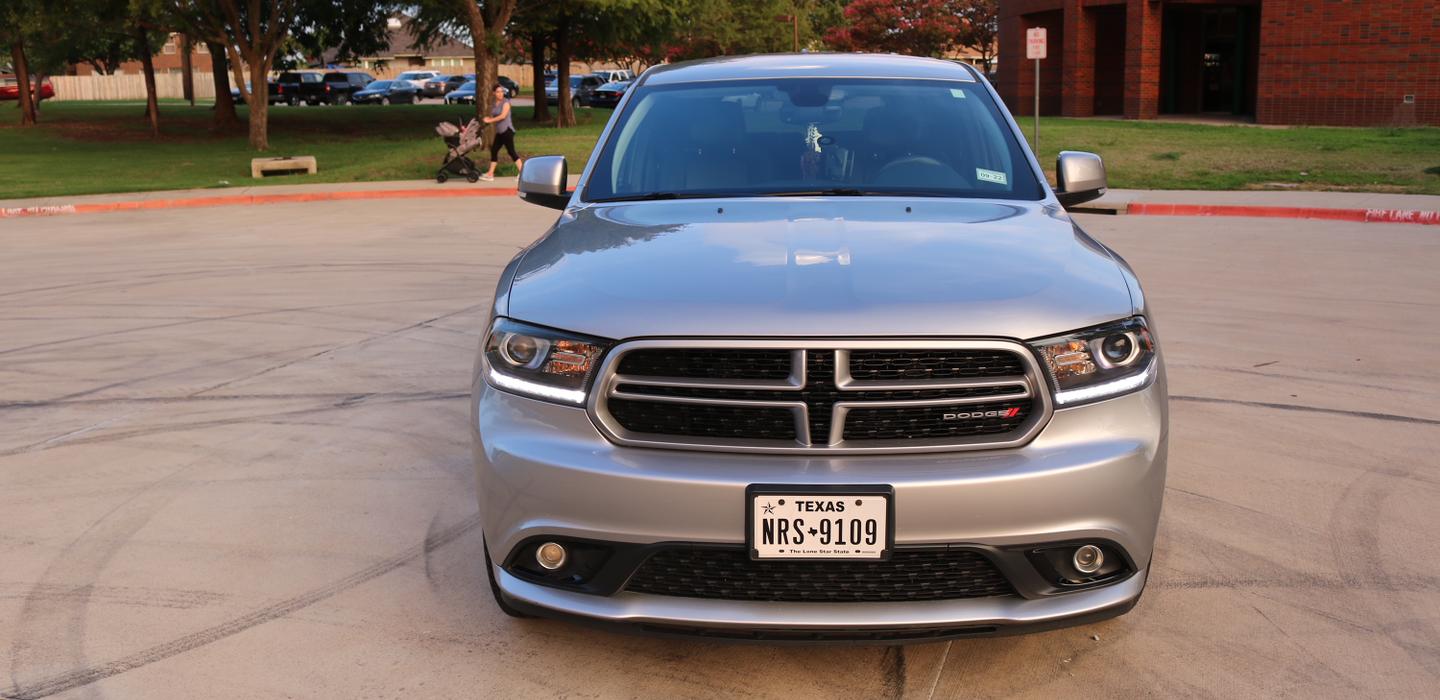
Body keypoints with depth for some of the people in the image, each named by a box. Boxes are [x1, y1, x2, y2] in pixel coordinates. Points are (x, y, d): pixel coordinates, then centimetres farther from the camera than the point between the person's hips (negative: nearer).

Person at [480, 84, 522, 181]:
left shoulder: (506, 102, -8)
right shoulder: (494, 104, 13)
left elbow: (503, 116, -17)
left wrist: (490, 120, -13)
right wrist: (488, 119, -2)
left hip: (507, 130, -8)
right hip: (499, 132, 8)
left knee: (511, 151, -11)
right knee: (494, 150, 10)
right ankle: (490, 174, 18)